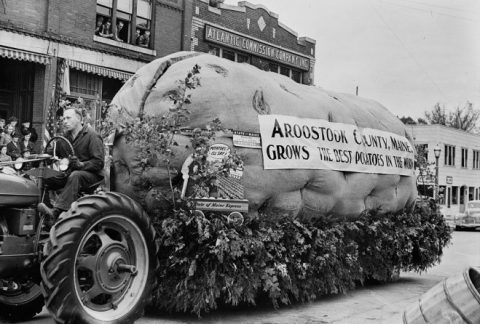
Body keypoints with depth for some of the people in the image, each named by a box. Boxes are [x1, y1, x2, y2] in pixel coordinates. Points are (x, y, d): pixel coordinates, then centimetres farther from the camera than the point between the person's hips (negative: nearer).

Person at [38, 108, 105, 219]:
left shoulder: (92, 136, -8)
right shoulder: (68, 136, 16)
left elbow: (99, 162, -15)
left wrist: (81, 164, -30)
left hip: (92, 174, -7)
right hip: (70, 172, 7)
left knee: (75, 176, -40)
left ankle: (57, 211, -50)